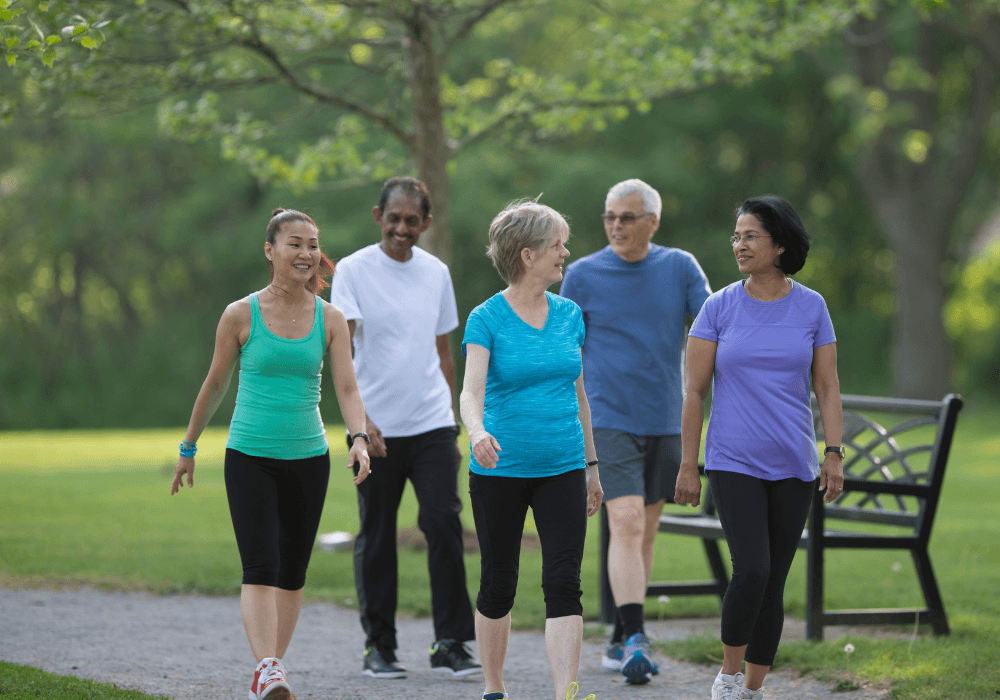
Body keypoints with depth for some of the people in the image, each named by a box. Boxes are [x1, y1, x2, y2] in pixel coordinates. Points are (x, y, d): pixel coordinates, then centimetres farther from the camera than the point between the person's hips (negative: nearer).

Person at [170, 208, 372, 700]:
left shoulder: (330, 319, 1)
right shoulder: (241, 316, -5)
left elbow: (347, 388, -6)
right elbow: (215, 385, 6)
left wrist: (358, 439, -24)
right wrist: (188, 447, 13)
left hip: (307, 457, 3)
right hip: (250, 457, -3)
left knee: (292, 573, 8)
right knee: (260, 568, -17)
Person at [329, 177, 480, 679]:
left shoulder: (436, 273, 9)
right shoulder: (353, 271, -4)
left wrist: (454, 428, 18)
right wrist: (359, 418, -25)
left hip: (432, 425, 3)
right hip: (376, 429, -3)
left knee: (444, 524, -8)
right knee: (376, 538, 4)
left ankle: (451, 643, -1)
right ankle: (378, 646, 15)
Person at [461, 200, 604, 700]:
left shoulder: (569, 315, 8)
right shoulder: (487, 318, -7)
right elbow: (472, 390, -20)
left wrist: (591, 465, 17)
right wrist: (477, 432, -41)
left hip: (561, 470, 3)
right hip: (500, 470, -3)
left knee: (563, 583, -9)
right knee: (498, 585, 8)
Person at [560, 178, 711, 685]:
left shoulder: (680, 268, 4)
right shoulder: (583, 276, 0)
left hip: (666, 423, 3)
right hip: (610, 422, -3)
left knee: (645, 532, 9)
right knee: (626, 525, -17)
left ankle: (621, 639, 21)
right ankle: (634, 638, -22)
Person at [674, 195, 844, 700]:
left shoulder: (811, 307, 3)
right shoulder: (719, 308, -1)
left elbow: (827, 387, 5)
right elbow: (694, 390, 1)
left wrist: (834, 454, -3)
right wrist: (687, 467, -2)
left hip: (793, 468, 2)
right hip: (733, 463, -2)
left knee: (774, 582, 5)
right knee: (752, 570, -18)